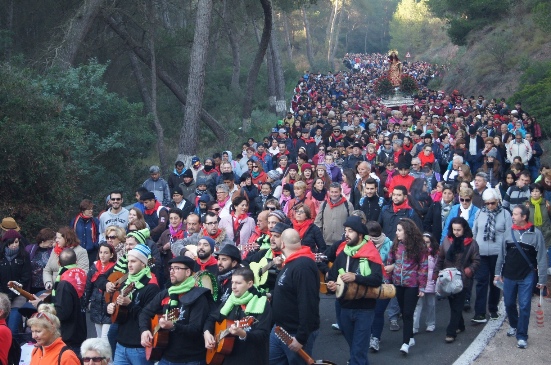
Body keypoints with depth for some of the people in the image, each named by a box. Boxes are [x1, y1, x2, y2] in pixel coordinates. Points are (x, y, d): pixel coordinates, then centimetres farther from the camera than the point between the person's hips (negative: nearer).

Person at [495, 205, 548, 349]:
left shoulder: (536, 233, -9)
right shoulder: (509, 232, 1)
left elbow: (541, 257, -6)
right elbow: (502, 254, 9)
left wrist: (542, 279, -6)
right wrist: (498, 272, 11)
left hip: (527, 277, -4)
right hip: (509, 276, 4)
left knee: (524, 306, -4)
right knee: (509, 303, 14)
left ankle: (522, 336, 4)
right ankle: (514, 325, 39)